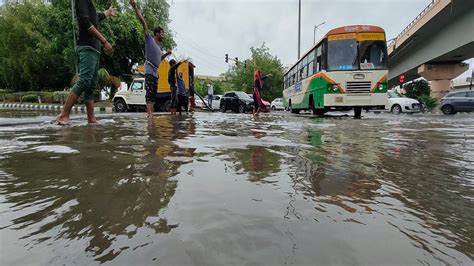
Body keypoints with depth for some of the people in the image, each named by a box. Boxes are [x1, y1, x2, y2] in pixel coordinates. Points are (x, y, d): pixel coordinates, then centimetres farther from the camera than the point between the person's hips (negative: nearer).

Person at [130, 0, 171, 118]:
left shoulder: (159, 46, 23)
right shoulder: (149, 39, 2)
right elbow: (143, 22, -7)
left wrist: (166, 54, 27)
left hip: (156, 72, 9)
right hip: (149, 70, -9)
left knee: (154, 94, 6)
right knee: (149, 93, -18)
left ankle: (152, 113, 8)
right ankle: (149, 114, -25)